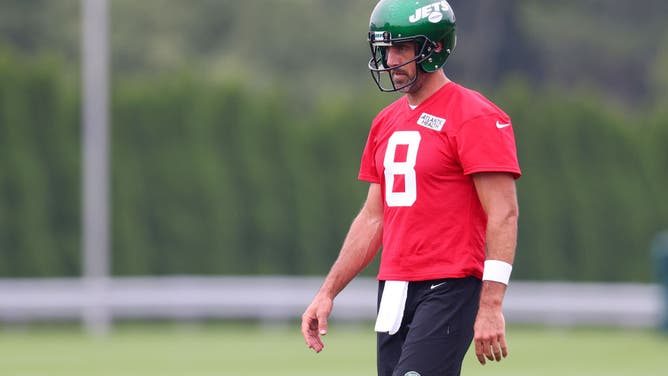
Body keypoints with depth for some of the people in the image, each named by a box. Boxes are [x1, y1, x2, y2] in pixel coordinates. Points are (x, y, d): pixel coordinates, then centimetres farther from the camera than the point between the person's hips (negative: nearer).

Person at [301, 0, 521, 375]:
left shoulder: (475, 118, -9)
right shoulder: (387, 122, 16)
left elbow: (503, 214, -14)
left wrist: (491, 307, -20)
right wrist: (328, 292, 17)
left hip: (449, 288, -8)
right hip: (394, 289, 8)